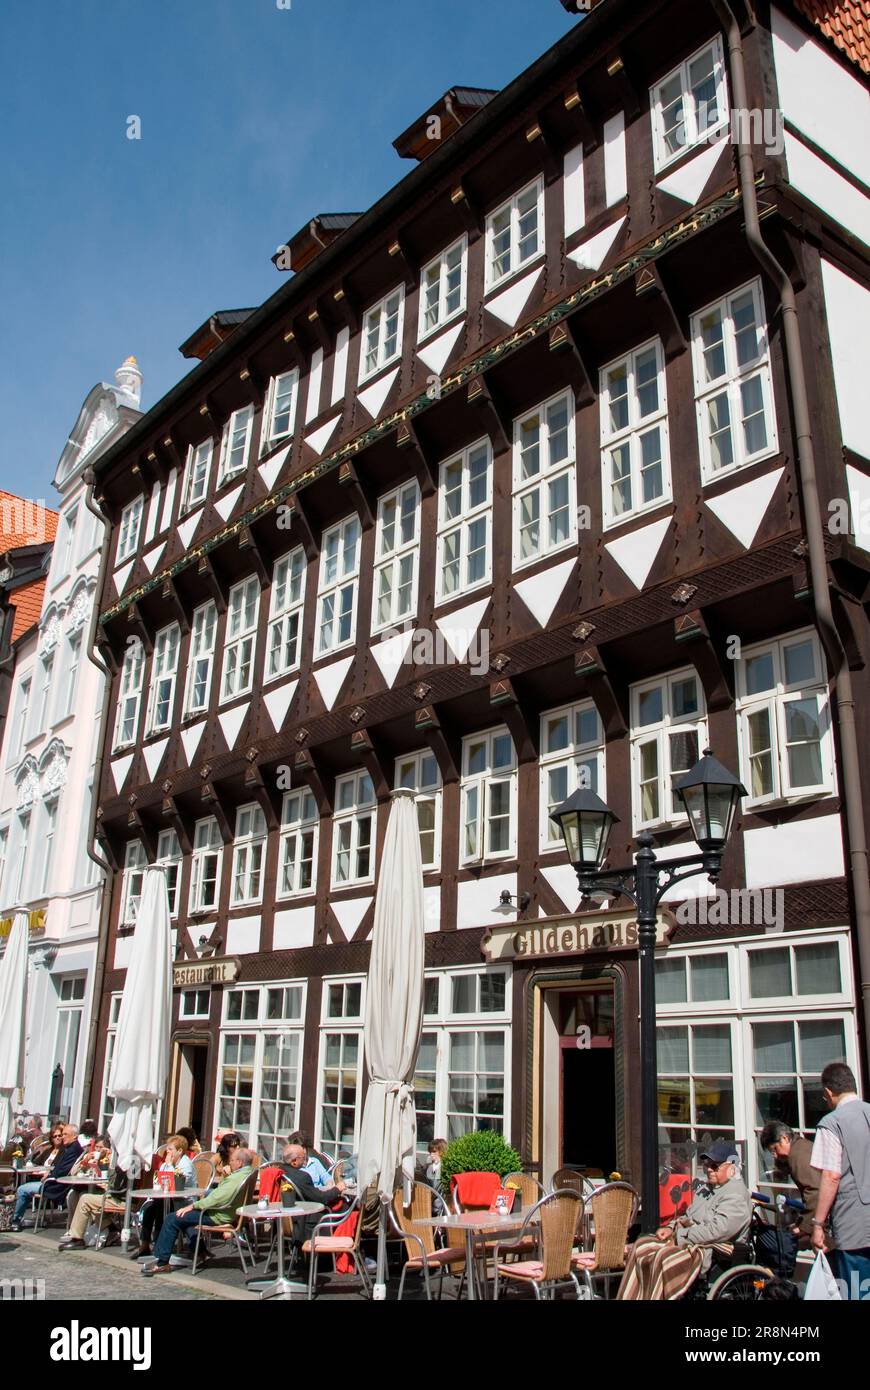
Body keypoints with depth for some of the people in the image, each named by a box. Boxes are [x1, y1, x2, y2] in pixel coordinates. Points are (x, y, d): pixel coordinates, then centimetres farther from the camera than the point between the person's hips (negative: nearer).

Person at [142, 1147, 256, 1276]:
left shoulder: (237, 1179, -26)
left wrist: (193, 1206, -20)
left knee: (172, 1219, -8)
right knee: (184, 1216, 27)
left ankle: (161, 1263, -1)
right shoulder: (248, 1172, 6)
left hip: (217, 1216, -11)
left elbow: (216, 1200, -28)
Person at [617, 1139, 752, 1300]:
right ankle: (629, 1298, -8)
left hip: (710, 1251, -10)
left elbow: (717, 1231, -22)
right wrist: (671, 1228, 5)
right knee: (641, 1246, -7)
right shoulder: (710, 1189, 22)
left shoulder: (737, 1195, -12)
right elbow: (689, 1217, 27)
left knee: (664, 1257, -32)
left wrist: (681, 1236, -17)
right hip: (686, 1241, 10)